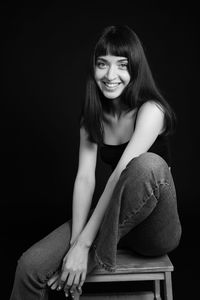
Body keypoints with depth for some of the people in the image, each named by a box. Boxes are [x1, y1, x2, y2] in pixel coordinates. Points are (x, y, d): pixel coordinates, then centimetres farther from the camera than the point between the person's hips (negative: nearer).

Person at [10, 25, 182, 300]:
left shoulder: (150, 110, -16)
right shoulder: (92, 116, 2)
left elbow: (120, 176, -24)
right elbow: (84, 178, -7)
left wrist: (84, 244, -25)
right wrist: (76, 240, -19)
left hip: (157, 230, -3)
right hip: (112, 217, 4)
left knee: (147, 163, -37)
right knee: (31, 265, -17)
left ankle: (97, 256, -21)